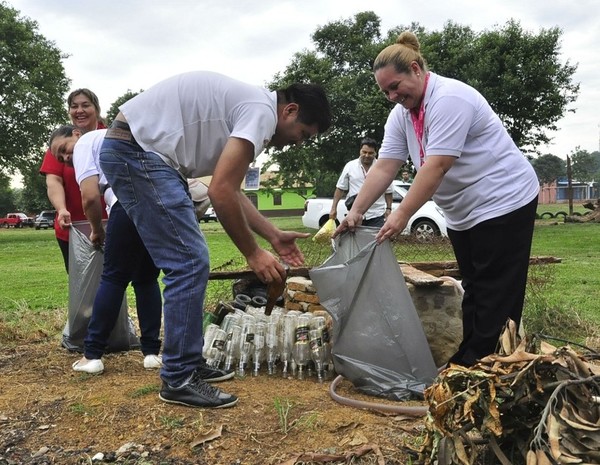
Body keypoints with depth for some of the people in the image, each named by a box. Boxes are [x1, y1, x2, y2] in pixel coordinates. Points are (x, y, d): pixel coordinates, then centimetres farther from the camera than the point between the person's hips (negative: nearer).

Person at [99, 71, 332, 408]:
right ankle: (179, 380, -1)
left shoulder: (250, 106, 18)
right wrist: (253, 253, -9)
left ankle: (189, 364, 21)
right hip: (137, 151, -11)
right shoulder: (262, 112, -13)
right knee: (189, 264, -10)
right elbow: (221, 193, -20)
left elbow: (229, 189, 20)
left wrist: (274, 235, 17)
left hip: (134, 153, 11)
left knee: (188, 264, 12)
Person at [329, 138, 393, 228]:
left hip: (377, 216, 0)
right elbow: (340, 189, 5)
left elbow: (388, 191, 8)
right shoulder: (350, 166, 3)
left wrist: (388, 209, 1)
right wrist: (334, 208, 1)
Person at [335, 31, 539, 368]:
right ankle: (467, 361, 22)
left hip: (502, 202, -9)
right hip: (464, 213, 9)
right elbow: (384, 167, -1)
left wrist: (402, 215, -31)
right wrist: (356, 212, -10)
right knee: (473, 289, 14)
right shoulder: (401, 115, 4)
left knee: (495, 293, -4)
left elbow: (437, 166, -30)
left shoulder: (449, 99, -22)